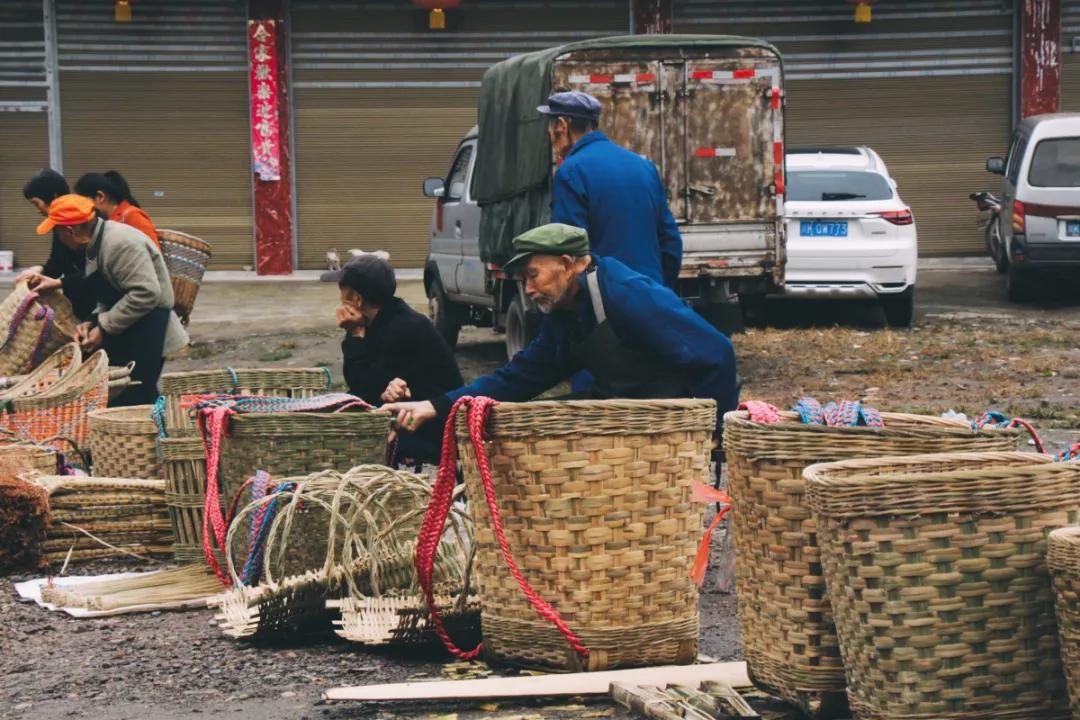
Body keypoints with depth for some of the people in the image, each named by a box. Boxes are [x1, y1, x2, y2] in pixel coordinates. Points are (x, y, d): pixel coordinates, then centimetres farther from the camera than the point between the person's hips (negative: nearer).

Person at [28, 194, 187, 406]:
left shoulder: (120, 244, -20)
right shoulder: (96, 243, 11)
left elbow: (146, 293, -27)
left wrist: (104, 328, -19)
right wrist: (94, 321, 2)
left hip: (147, 335, -10)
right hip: (126, 336, 10)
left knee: (133, 402, -13)